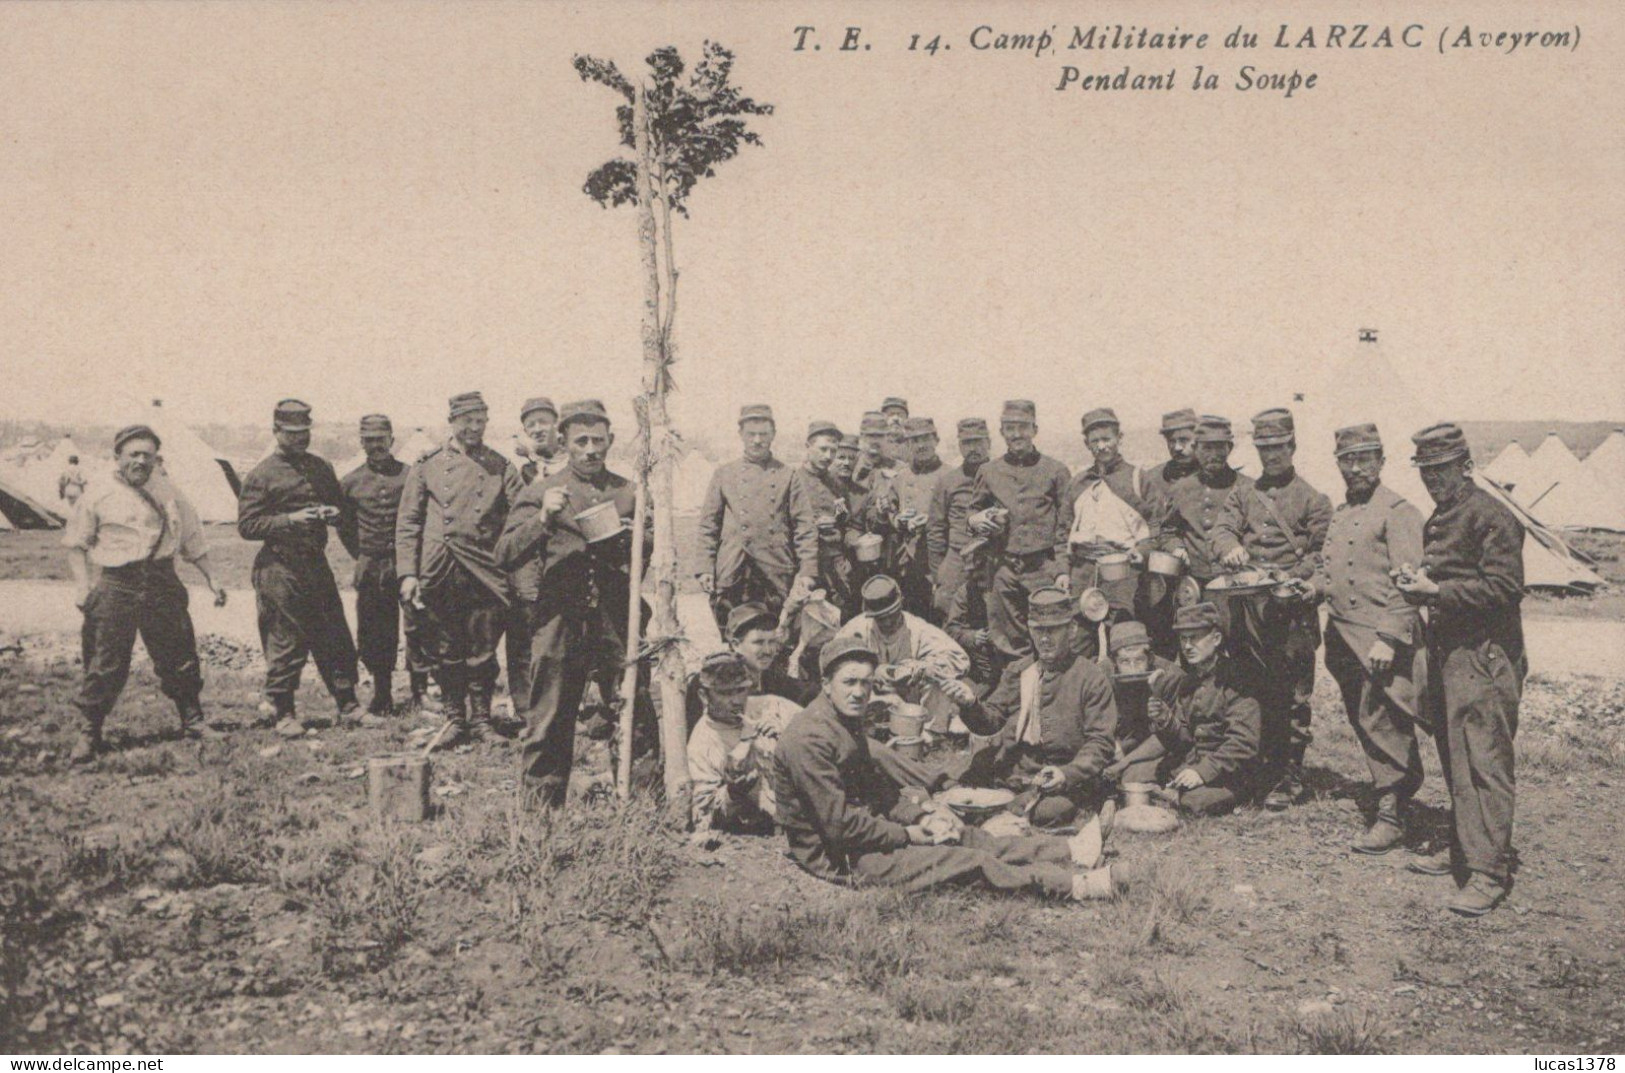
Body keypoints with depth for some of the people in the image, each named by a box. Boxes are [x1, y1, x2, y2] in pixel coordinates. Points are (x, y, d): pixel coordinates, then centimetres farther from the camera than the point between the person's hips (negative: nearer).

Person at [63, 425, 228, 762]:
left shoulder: (170, 494, 8)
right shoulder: (98, 495, 0)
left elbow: (192, 541, 16)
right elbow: (76, 543, 6)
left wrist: (211, 578, 13)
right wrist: (82, 584, -4)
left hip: (162, 583, 2)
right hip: (115, 586, -2)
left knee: (178, 655, 8)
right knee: (105, 662, -2)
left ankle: (192, 719, 24)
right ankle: (90, 732, 10)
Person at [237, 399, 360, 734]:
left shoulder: (322, 468, 14)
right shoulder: (262, 475, -4)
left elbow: (344, 515, 22)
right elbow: (246, 525, -8)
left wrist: (335, 514, -2)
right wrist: (289, 520, -19)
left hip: (317, 564, 5)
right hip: (280, 567, -5)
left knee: (335, 637, 6)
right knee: (286, 643, -1)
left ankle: (348, 705, 15)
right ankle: (281, 712, 12)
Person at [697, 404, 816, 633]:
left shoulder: (789, 476, 8)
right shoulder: (724, 474, 10)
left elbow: (805, 528, 5)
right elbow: (708, 526, 9)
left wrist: (807, 571, -5)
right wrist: (705, 569, 1)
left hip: (777, 577, 0)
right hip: (732, 577, 0)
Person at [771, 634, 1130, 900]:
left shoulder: (846, 720, 7)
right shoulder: (809, 738, -26)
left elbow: (872, 783, 17)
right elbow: (840, 826, -25)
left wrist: (920, 814, 2)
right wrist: (907, 835, -14)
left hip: (866, 827, 9)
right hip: (839, 858, -9)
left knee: (965, 837, 5)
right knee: (969, 862, -12)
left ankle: (1071, 851, 8)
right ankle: (1077, 885, -10)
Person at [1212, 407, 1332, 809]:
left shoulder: (1312, 499, 7)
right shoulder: (1242, 494, 16)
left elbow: (1320, 554, 2)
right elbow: (1222, 528, 2)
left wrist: (1290, 580, -16)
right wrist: (1230, 548, -22)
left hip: (1292, 609, -3)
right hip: (1246, 609, 3)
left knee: (1292, 697, -1)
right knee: (1249, 694, 7)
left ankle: (1288, 780, 6)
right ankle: (1256, 772, 17)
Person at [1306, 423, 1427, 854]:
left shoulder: (1397, 511, -8)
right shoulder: (1340, 513, 18)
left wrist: (1388, 638, -22)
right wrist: (1307, 590, 6)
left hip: (1380, 640, -8)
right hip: (1343, 637, 8)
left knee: (1380, 723, -7)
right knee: (1362, 721, 13)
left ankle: (1391, 814, 0)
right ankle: (1406, 784, 27)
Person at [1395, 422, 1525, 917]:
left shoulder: (1492, 518, -11)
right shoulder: (1438, 520, 17)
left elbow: (1505, 588, -17)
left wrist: (1437, 591, -20)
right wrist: (1418, 583, 6)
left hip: (1484, 658, -9)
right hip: (1446, 653, 9)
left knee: (1484, 762, -9)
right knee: (1453, 759, 15)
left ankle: (1490, 872, -7)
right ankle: (1462, 847, 26)